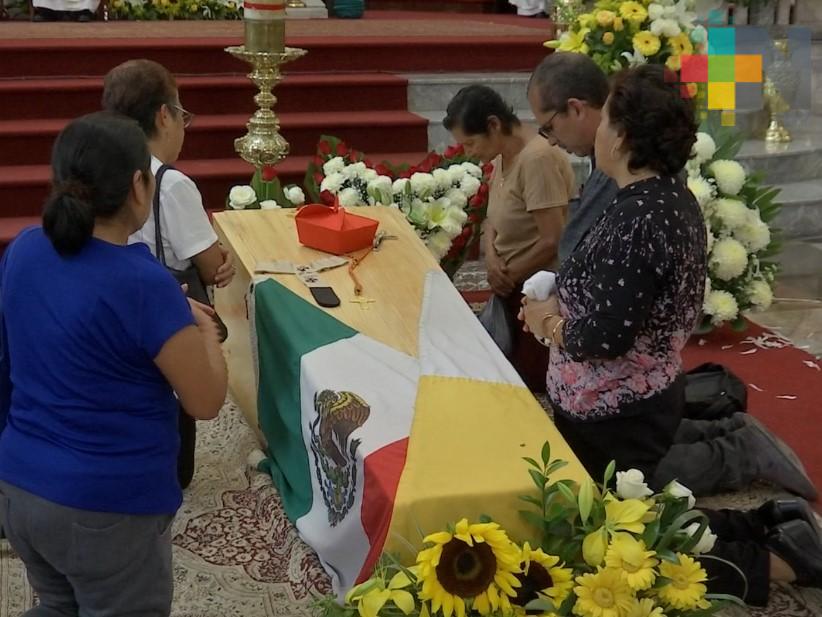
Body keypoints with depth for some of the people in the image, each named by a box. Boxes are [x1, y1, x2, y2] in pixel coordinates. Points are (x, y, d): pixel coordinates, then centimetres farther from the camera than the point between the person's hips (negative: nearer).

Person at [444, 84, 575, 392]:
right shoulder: (502, 156, 5)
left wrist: (508, 274, -11)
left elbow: (552, 240, -25)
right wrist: (491, 257, -7)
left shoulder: (538, 159, -23)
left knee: (526, 385, -2)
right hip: (513, 288, 9)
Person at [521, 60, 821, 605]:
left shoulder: (637, 218, -28)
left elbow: (602, 337, -29)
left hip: (614, 416, -10)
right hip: (647, 399, 10)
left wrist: (545, 322, -10)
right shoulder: (672, 195, 3)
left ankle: (771, 561, 6)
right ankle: (769, 530, 21)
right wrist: (560, 303, -3)